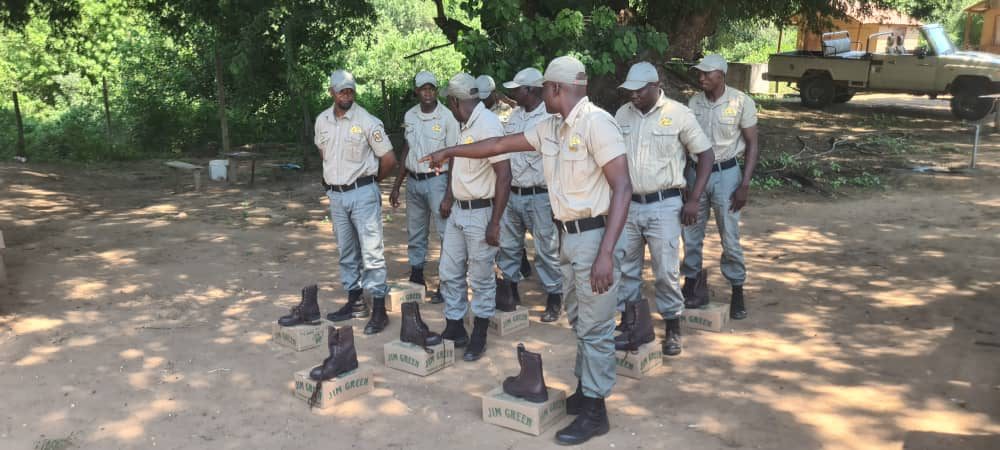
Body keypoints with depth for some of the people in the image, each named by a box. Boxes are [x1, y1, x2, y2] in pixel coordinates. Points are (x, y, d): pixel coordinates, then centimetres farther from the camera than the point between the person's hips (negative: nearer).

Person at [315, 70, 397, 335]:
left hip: (362, 194, -6)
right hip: (335, 195, 6)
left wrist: (370, 180, 5)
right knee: (347, 252, 14)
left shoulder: (367, 122, -12)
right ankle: (355, 302, 26)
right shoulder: (322, 121, 5)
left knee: (371, 251, -5)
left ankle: (379, 310, -1)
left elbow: (389, 158, -8)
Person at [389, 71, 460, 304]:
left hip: (437, 180, -6)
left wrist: (449, 196, -16)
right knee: (415, 235, 14)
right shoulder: (409, 116, 7)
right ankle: (416, 279, 27)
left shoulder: (447, 117, -10)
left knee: (446, 234, -6)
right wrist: (396, 186, 14)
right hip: (413, 181, 6)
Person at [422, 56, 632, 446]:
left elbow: (622, 188, -21)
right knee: (578, 320, 17)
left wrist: (606, 253, -26)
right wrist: (450, 151, 26)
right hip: (568, 236, 8)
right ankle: (584, 391, 30)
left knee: (595, 327, 0)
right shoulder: (550, 128, 10)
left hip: (592, 236, -8)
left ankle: (595, 410, 11)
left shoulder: (596, 123, -17)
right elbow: (499, 145, 21)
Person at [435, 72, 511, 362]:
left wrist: (494, 223, -22)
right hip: (459, 210, 9)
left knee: (481, 279, 4)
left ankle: (479, 338, 17)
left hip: (481, 213, -9)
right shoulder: (466, 125, 10)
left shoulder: (487, 125, -18)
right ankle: (454, 329, 26)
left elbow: (504, 175, -21)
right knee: (449, 273, 13)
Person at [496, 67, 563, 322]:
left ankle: (554, 298, 15)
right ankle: (510, 289, 30)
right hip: (511, 194, 7)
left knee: (547, 249, 2)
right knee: (507, 245, 15)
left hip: (539, 196, -7)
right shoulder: (514, 115, 9)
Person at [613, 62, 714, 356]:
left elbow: (706, 154, -2)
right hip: (628, 204, 4)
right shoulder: (622, 114, 6)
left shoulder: (678, 114, -6)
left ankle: (673, 328, 16)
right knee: (625, 268, 10)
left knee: (666, 271, 1)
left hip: (664, 205, -4)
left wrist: (693, 200, -8)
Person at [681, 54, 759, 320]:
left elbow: (752, 145, -5)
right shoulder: (693, 103, 1)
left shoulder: (741, 102, -8)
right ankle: (689, 290, 20)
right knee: (691, 235, 8)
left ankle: (737, 294, 16)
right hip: (695, 173, 3)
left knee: (730, 237, 2)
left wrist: (745, 185, -12)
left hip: (725, 174, -3)